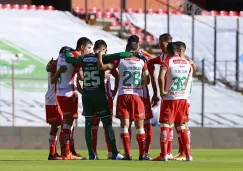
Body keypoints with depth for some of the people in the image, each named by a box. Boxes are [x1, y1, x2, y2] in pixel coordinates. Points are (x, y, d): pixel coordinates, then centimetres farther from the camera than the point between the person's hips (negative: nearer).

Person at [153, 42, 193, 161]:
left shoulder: (167, 62, -10)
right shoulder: (187, 63, 7)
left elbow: (161, 77, -26)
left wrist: (162, 91, -16)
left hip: (169, 98, -5)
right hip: (183, 97, 5)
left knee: (165, 125, 0)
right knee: (182, 126, 13)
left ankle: (164, 155, -6)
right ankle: (188, 154, 9)